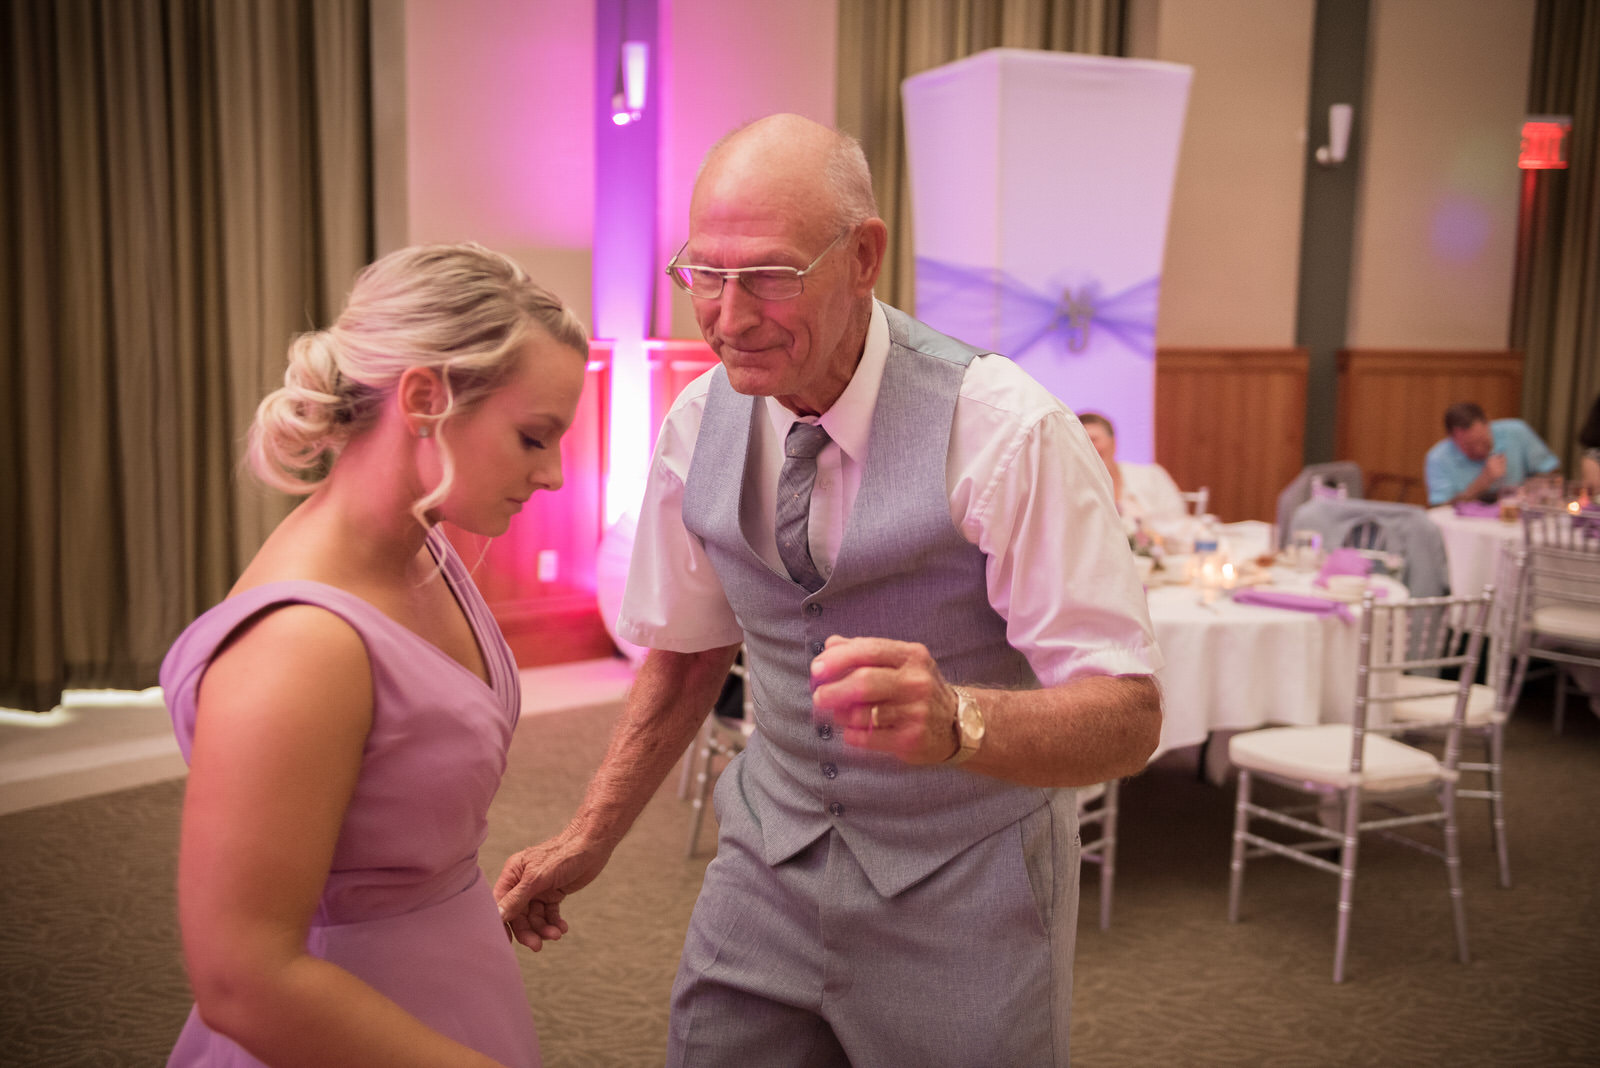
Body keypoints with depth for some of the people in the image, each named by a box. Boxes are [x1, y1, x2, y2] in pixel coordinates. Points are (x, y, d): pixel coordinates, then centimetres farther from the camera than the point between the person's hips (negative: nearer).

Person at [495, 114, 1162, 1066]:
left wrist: (953, 719, -42)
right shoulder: (699, 422, -7)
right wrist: (589, 841, 5)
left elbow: (1128, 717, -23)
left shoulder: (1004, 432, -23)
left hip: (964, 883, -3)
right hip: (771, 869, 4)